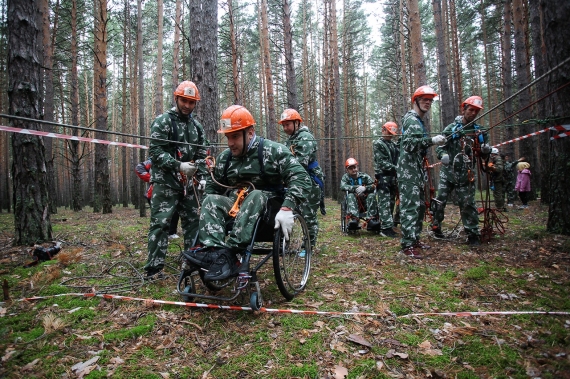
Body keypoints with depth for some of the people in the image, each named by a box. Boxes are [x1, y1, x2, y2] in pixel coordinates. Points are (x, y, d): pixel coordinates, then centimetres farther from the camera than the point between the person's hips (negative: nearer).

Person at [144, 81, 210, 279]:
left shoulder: (196, 126, 15)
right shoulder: (162, 121, -3)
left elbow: (202, 154, 15)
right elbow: (155, 151, -12)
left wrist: (202, 177, 3)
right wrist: (178, 165, -21)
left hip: (187, 182, 6)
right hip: (165, 181, -6)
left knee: (193, 221, 10)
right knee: (160, 223, -8)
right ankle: (154, 268, -2)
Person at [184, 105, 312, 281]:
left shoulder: (273, 151, -9)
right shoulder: (224, 157, 8)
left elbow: (301, 179, -18)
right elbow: (213, 186, 15)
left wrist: (287, 208, -33)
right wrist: (209, 212, -4)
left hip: (268, 209, -4)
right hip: (235, 207, 5)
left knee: (255, 195, -35)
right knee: (211, 200, -22)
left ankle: (228, 253, -45)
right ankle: (215, 252, -44)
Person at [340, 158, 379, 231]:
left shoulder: (364, 176, 7)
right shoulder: (345, 177, 7)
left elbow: (373, 186, -6)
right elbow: (343, 187, -14)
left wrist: (364, 188, -27)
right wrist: (356, 188, -24)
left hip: (365, 199, 1)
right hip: (354, 200, -1)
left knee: (371, 196, -27)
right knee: (350, 196, -32)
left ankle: (371, 219, -36)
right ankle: (354, 218, -51)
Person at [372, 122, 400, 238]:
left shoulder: (394, 144, 19)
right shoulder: (378, 144, -1)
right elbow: (382, 163, -12)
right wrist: (396, 168, -20)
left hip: (393, 177, 7)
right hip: (383, 177, -6)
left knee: (391, 201, 10)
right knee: (385, 202, -8)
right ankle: (386, 227, -8)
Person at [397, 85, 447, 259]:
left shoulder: (419, 121, 22)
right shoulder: (411, 119, -9)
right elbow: (409, 143, -25)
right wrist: (432, 140, -29)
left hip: (417, 170, 11)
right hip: (408, 171, -11)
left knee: (419, 206, 14)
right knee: (410, 206, -13)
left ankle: (414, 239, 24)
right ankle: (408, 245, -11)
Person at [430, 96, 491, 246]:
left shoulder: (479, 131, 11)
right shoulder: (451, 128, 1)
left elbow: (483, 154, 18)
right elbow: (439, 146, -1)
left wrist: (486, 150, -6)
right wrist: (443, 155, -23)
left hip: (466, 175, 2)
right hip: (448, 172, -2)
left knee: (467, 204, 3)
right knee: (440, 201, -2)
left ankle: (473, 234, 11)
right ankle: (436, 226, 16)